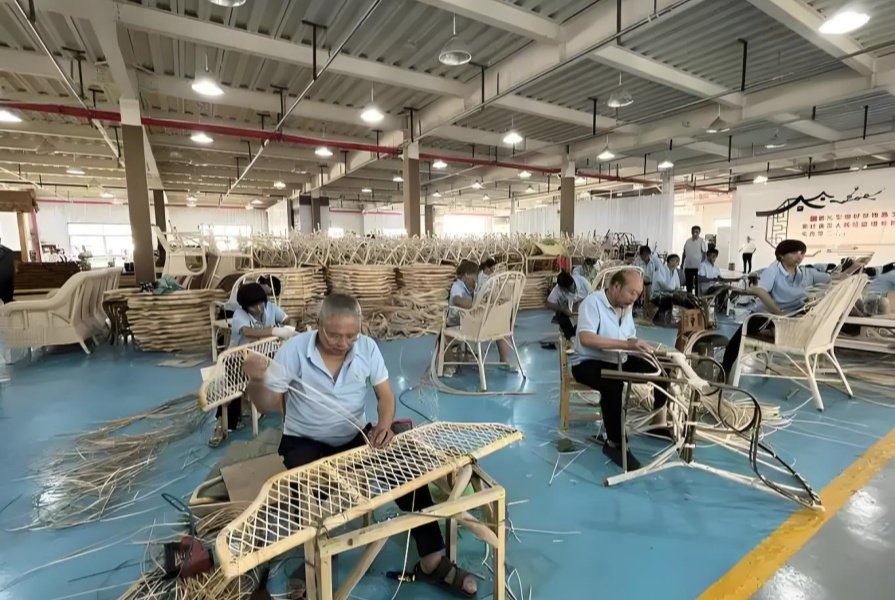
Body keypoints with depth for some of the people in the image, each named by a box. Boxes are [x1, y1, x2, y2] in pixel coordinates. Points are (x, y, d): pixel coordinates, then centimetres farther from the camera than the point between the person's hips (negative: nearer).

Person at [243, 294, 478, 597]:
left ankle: (432, 561, -2)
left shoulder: (368, 347, -9)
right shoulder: (294, 349, -17)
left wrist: (384, 425, -25)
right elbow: (267, 405, -13)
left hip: (355, 436, 2)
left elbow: (385, 395, -4)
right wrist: (257, 380, -35)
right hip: (305, 441, -2)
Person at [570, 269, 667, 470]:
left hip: (619, 361, 8)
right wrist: (626, 344, -36)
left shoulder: (626, 307, 8)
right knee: (614, 386, -36)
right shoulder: (593, 302, -18)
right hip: (589, 363, -8)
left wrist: (641, 346, -12)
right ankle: (614, 443, -18)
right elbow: (586, 338, -31)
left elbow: (631, 338, 12)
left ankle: (657, 423, 19)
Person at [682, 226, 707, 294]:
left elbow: (704, 254, -7)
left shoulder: (702, 241, -4)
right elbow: (684, 253, 14)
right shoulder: (688, 241, 8)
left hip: (698, 267, -4)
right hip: (688, 266, 4)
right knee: (688, 284, 11)